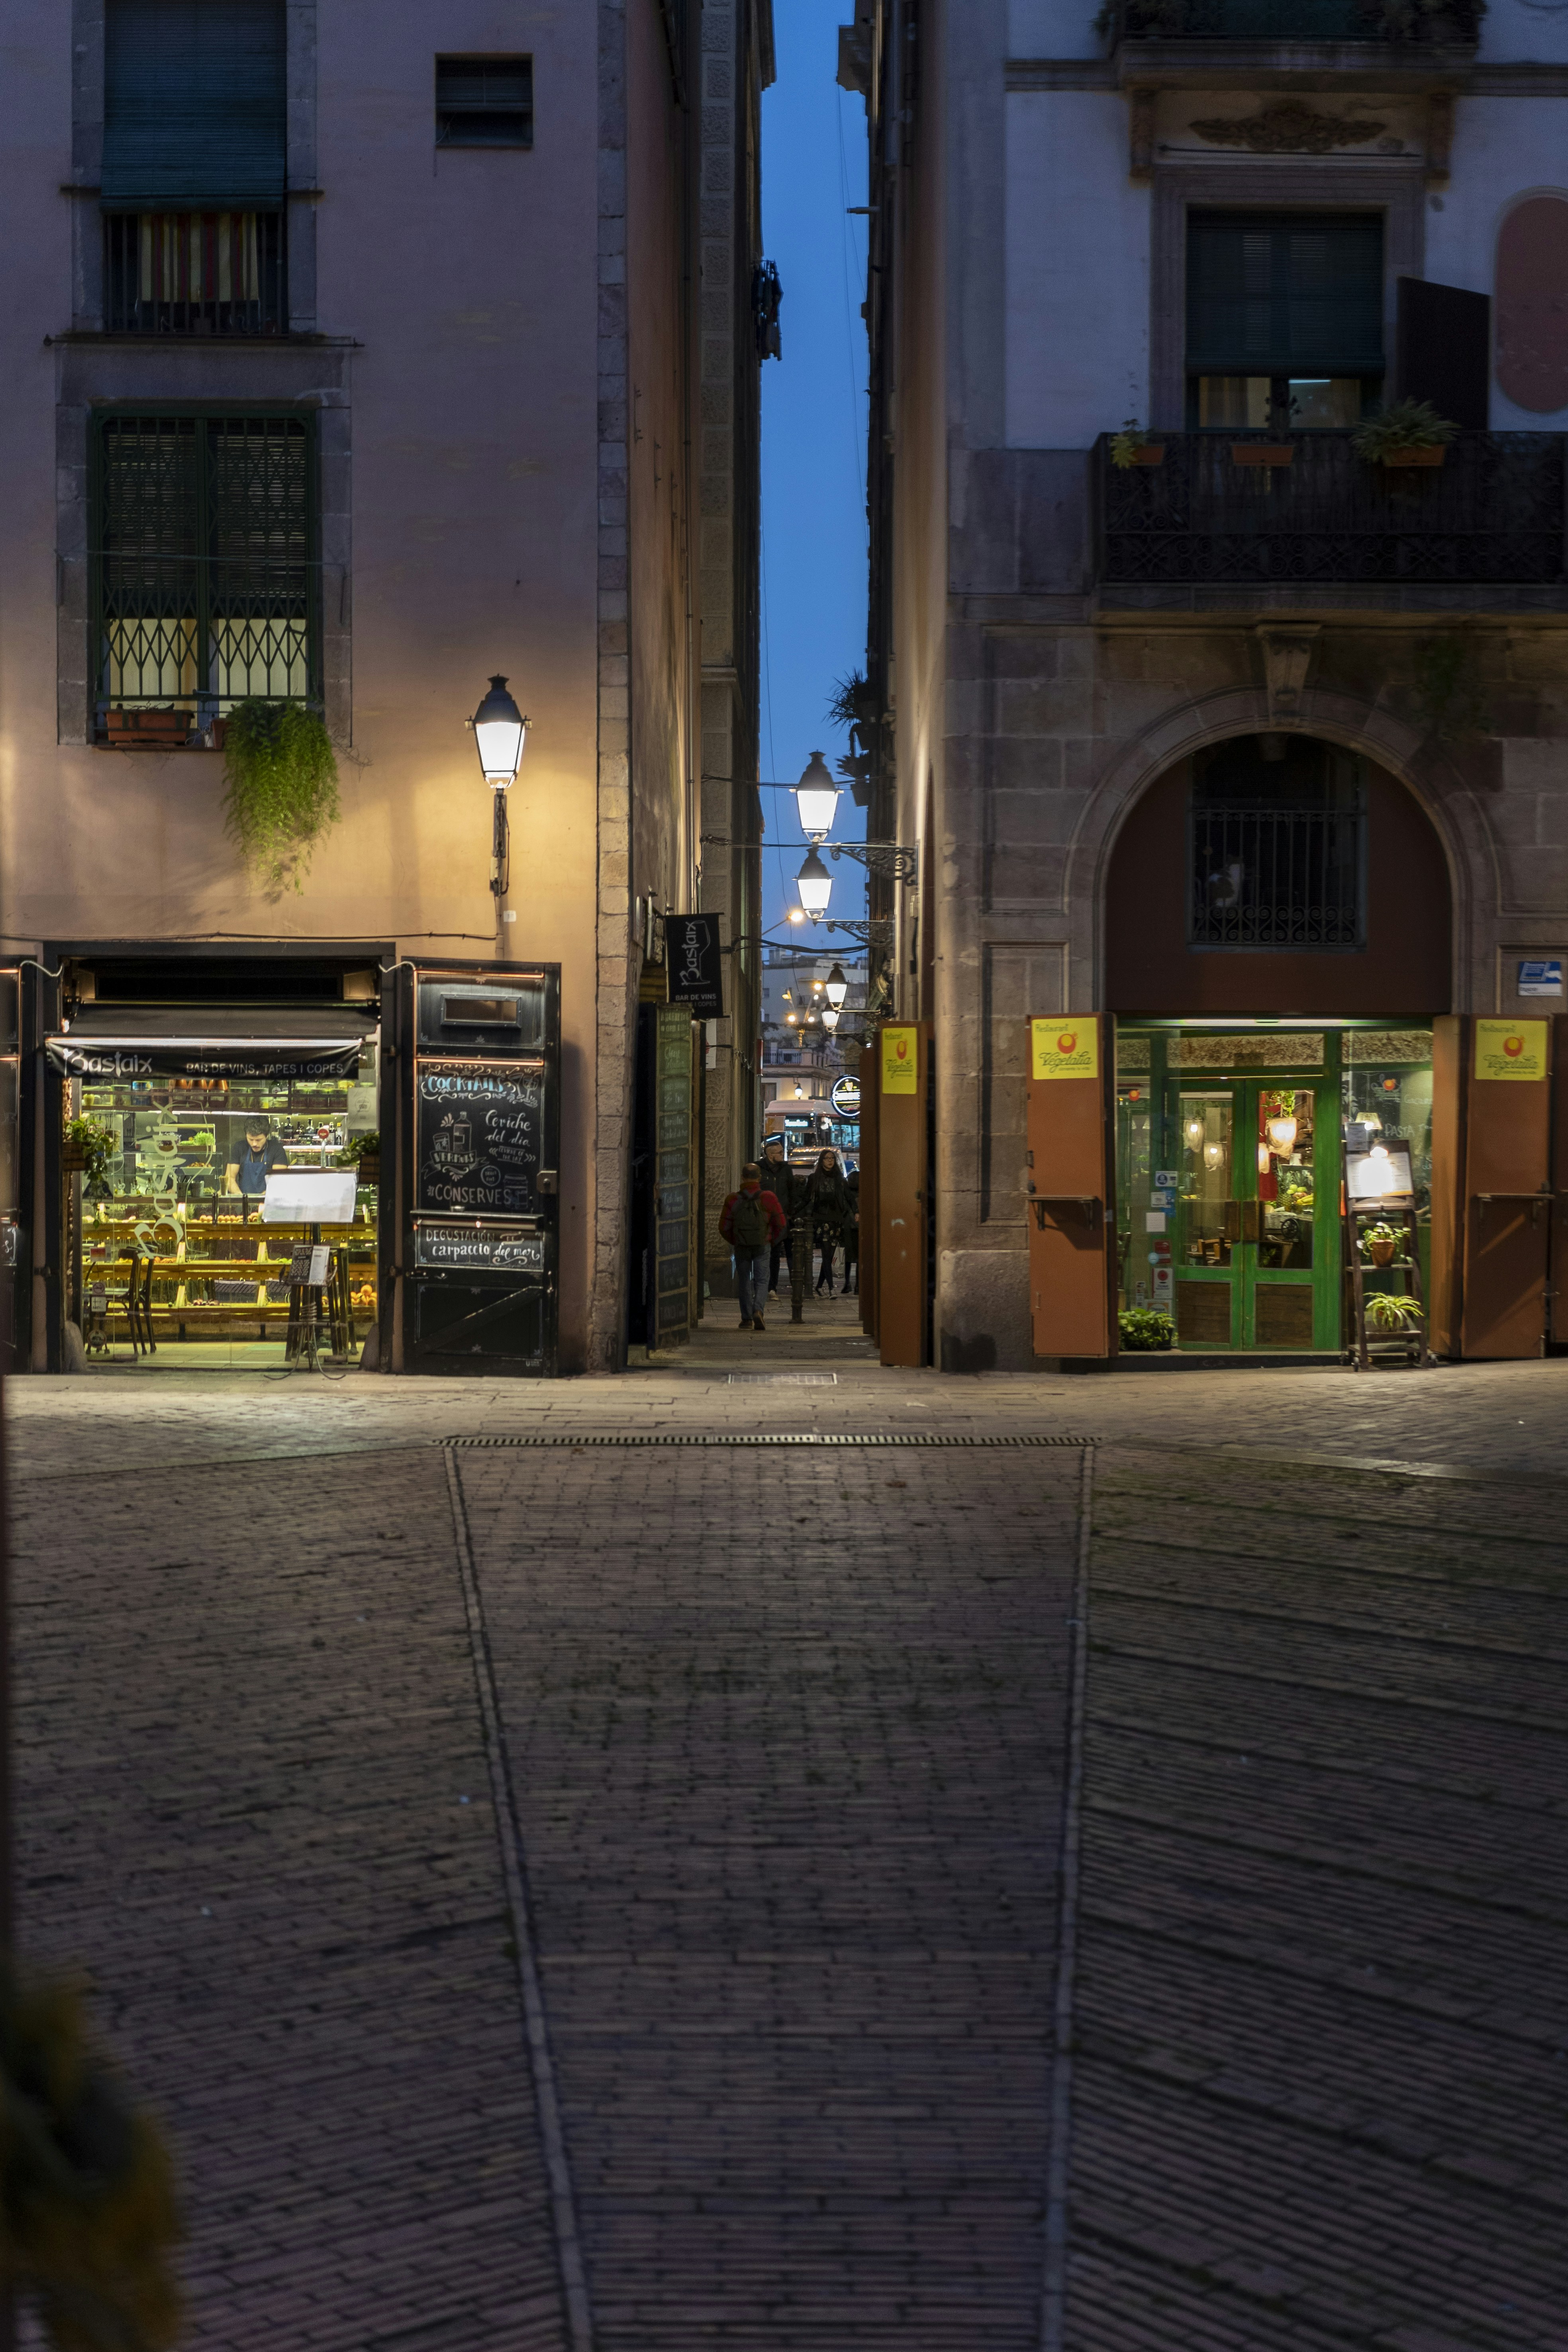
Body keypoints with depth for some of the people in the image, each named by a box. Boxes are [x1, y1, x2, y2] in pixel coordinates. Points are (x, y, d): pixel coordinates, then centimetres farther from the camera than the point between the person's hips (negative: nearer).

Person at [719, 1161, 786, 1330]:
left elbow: (724, 1227, -2)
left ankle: (747, 1319, 11)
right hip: (763, 1246, 0)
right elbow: (780, 1224, -2)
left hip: (741, 1247, 1)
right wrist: (772, 1241, 13)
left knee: (744, 1282, 10)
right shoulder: (768, 1198, -4)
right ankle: (758, 1311, -17)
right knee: (761, 1281, 5)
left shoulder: (733, 1200, -4)